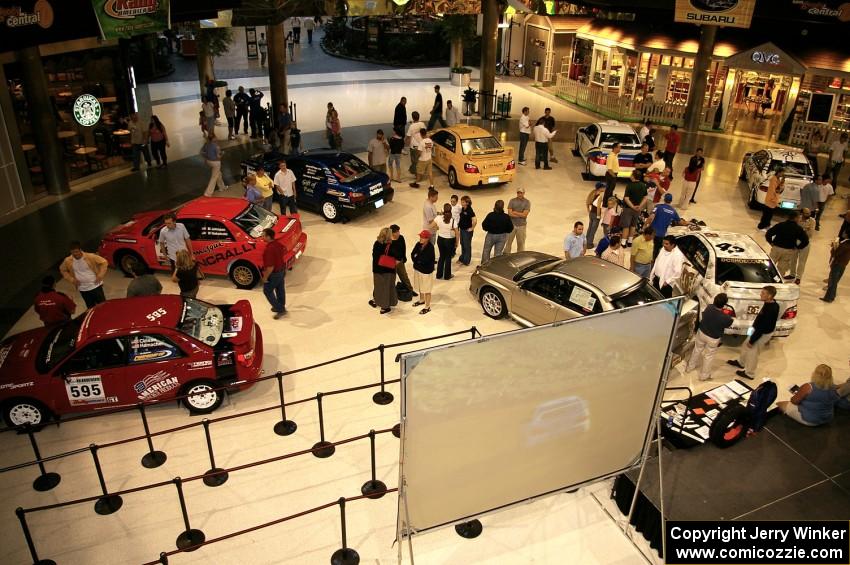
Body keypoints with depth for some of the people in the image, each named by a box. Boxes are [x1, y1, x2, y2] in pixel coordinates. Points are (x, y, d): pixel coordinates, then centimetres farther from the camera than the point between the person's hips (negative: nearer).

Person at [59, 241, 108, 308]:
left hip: (95, 286, -3)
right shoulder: (68, 261, -8)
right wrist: (72, 279, 0)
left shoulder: (90, 257, -17)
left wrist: (100, 276, -12)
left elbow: (104, 262, -8)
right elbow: (62, 270, 11)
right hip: (83, 289, 3)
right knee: (91, 307, 14)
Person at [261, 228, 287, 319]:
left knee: (267, 291, 11)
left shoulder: (269, 249, -31)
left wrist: (265, 277, -17)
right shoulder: (278, 244, -4)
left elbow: (270, 267, -30)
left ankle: (280, 309, 12)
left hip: (274, 273, -8)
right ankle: (281, 307, 41)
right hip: (282, 270, 8)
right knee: (280, 290, 23)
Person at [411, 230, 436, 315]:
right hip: (417, 269, 7)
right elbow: (413, 254, -1)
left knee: (426, 289, 5)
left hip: (426, 271, -7)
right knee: (420, 287, 26)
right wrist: (416, 261, -18)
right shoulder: (418, 244, -4)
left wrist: (416, 259, -12)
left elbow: (424, 260, -28)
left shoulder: (430, 247, -25)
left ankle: (427, 307, 18)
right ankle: (422, 300, 48)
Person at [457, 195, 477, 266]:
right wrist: (458, 226, 15)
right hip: (462, 229, 8)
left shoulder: (470, 211, -21)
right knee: (462, 244, 20)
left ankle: (466, 261, 17)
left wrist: (472, 228, -20)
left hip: (467, 231, -8)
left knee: (467, 246, 5)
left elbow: (475, 220, -30)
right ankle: (462, 258, 36)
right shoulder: (462, 209, 3)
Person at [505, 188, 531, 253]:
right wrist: (520, 215, -13)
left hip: (522, 226, 0)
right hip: (512, 224, 0)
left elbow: (525, 214, -14)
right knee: (508, 242, 5)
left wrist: (514, 212, -11)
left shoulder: (527, 202, -4)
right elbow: (509, 213, -12)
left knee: (521, 243, 9)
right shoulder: (512, 201, -3)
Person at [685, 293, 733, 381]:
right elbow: (729, 325, -9)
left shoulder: (709, 307, -23)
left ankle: (690, 367, 47)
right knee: (709, 356, 19)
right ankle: (704, 376, 38)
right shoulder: (725, 318, -32)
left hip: (701, 332, 4)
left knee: (697, 350, 28)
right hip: (713, 339, -4)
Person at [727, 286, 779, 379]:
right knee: (746, 345, 27)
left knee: (752, 352, 11)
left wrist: (752, 340, -19)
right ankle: (740, 362, 51)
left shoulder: (769, 310, -37)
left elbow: (761, 328, -29)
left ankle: (749, 374, 32)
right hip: (760, 330, 9)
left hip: (763, 334, -9)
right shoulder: (772, 304, -7)